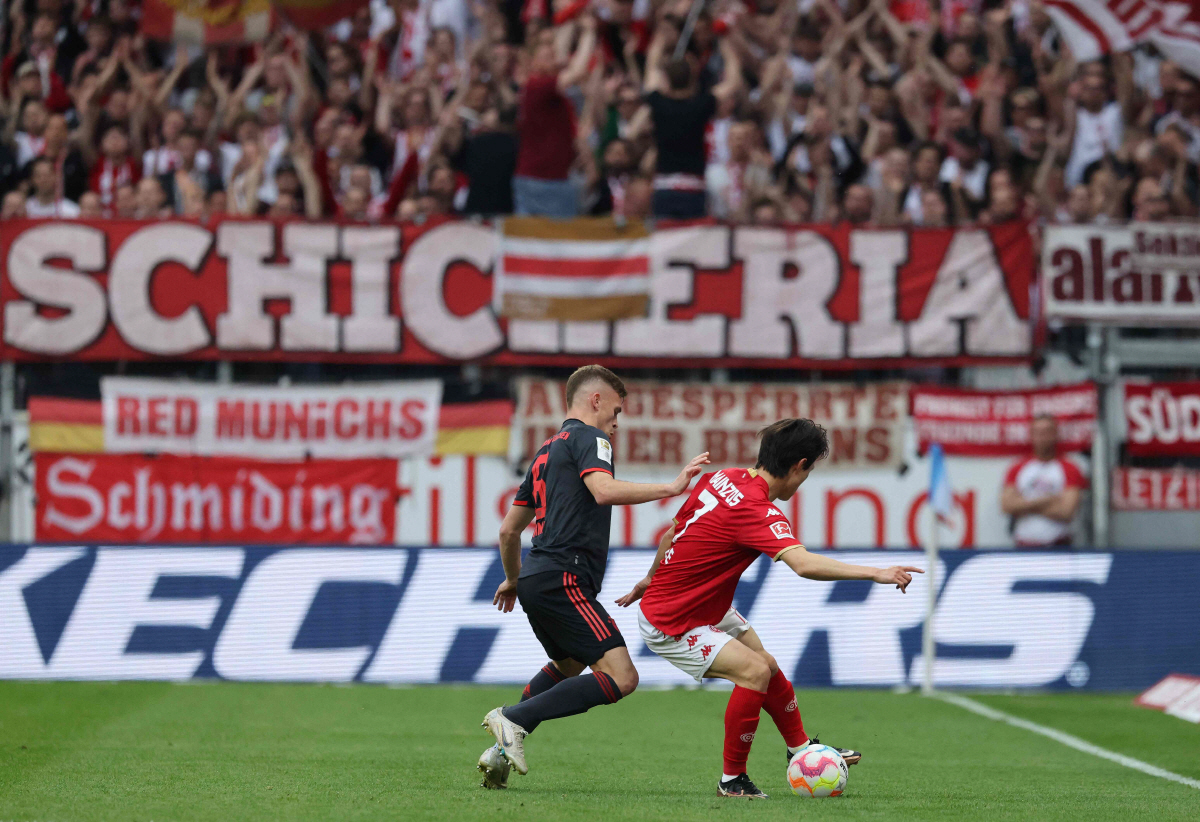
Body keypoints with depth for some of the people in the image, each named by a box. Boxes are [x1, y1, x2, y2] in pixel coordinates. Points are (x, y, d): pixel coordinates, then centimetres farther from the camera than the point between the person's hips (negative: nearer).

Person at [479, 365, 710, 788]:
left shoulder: (546, 451, 25)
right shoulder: (588, 438, -2)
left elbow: (509, 530, 30)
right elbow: (604, 490, -23)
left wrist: (513, 579, 46)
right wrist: (671, 487, -19)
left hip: (535, 580, 10)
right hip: (564, 581, -10)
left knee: (569, 665, 34)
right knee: (620, 678, -16)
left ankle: (502, 750, 22)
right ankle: (514, 719, -19)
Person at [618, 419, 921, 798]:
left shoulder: (722, 478, -3)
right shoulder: (757, 511, -31)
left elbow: (671, 535, 12)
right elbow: (804, 564, -47)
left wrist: (651, 580, 28)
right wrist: (875, 573, -49)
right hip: (669, 625, -10)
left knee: (767, 666, 16)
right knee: (754, 670, -21)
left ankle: (800, 747, 36)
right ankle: (732, 779, -7)